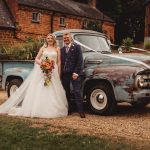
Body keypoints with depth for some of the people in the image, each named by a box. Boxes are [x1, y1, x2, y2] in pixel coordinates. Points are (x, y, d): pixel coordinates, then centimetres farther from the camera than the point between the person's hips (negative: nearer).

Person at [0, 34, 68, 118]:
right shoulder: (43, 48, 11)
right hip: (42, 71, 0)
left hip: (53, 72, 0)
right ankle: (37, 109, -1)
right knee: (39, 90, -3)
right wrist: (41, 63, -13)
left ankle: (52, 110, 2)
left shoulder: (57, 49, 10)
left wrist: (59, 74, 0)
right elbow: (36, 59, 9)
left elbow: (59, 62, 7)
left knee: (52, 91, -3)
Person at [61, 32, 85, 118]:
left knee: (77, 92, -8)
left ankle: (81, 111, -5)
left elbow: (80, 60, -6)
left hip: (74, 73, -5)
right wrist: (60, 73, 4)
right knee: (66, 92, 8)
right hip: (64, 74, 5)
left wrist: (76, 72, -13)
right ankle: (68, 110, 16)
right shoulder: (62, 49, 16)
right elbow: (61, 62, 15)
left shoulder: (76, 47, 2)